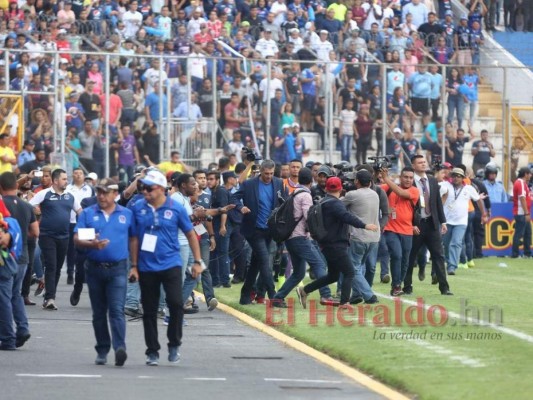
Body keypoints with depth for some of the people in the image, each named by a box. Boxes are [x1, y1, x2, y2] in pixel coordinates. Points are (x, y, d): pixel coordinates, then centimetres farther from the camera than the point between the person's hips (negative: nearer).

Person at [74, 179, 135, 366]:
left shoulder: (127, 214, 7)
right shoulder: (87, 214, 6)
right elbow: (77, 239, -2)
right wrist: (91, 244, -21)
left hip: (118, 269, -2)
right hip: (94, 268, 2)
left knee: (117, 310, -14)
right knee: (98, 312, 9)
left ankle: (120, 348, -25)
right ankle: (102, 350, 17)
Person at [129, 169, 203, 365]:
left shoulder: (176, 209, -4)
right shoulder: (137, 208, -1)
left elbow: (190, 234, 6)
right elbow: (134, 238, 5)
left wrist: (197, 261, 4)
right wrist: (134, 266, 4)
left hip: (170, 265, -2)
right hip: (146, 268, 2)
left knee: (176, 303, -13)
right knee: (149, 311, 7)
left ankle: (174, 344, 7)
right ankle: (152, 351, 18)